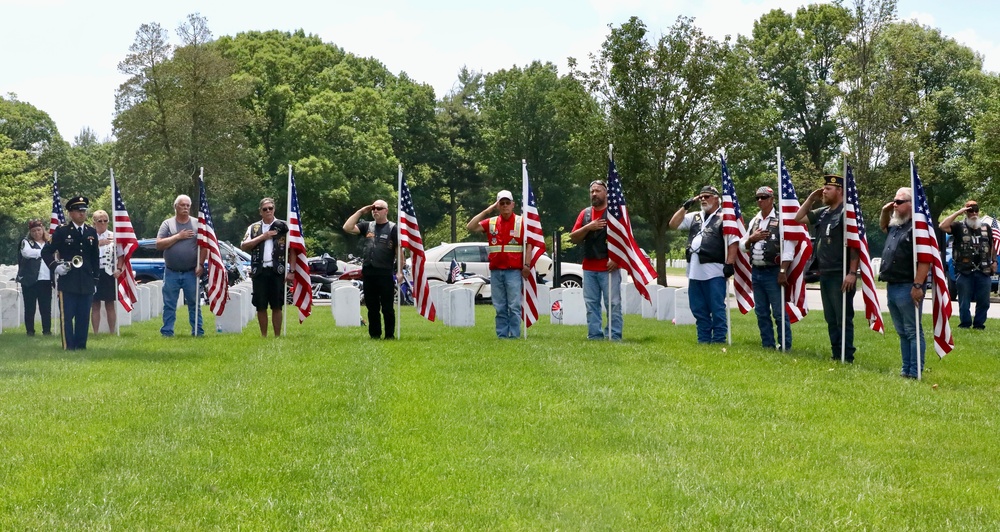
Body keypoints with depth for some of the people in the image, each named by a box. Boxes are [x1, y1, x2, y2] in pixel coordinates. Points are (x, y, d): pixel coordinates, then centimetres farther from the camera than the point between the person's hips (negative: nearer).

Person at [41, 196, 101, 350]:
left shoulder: (91, 232, 12)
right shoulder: (61, 231, 0)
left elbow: (95, 258, 17)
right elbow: (46, 252, 2)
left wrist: (95, 279, 13)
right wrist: (55, 266, -13)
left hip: (86, 283, 4)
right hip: (67, 282, -4)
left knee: (84, 317, 5)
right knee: (67, 315, -4)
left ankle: (81, 345, 12)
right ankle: (68, 346, 0)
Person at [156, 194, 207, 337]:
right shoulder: (167, 224, 4)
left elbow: (203, 246, 3)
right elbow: (159, 245, -5)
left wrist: (200, 265, -7)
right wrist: (178, 236, -11)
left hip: (191, 273, 0)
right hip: (171, 273, 0)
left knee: (194, 304, 4)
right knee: (169, 305, 4)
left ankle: (198, 331, 8)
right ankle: (167, 332, 8)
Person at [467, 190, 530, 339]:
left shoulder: (521, 222, 2)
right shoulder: (491, 222, 10)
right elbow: (470, 227, 0)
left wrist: (526, 265, -10)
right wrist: (487, 211, -2)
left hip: (514, 271, -3)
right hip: (495, 271, 4)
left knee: (514, 306, -5)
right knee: (500, 308, 6)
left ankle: (514, 335, -3)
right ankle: (501, 335, 9)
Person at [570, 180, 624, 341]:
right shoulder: (584, 214, 15)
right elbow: (573, 238, 11)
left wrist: (616, 259, -15)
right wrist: (588, 227, -7)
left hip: (609, 267, -5)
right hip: (589, 267, 5)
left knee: (613, 303, -7)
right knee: (591, 304, 4)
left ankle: (614, 336, -6)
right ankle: (594, 336, 8)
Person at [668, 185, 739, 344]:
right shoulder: (694, 217, 19)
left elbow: (734, 242, -6)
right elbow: (673, 224, 16)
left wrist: (729, 264, -14)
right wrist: (685, 206, 9)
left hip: (714, 272, -7)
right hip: (695, 272, 7)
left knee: (717, 309, -3)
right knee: (699, 310, 10)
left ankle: (719, 341, 0)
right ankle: (703, 341, 17)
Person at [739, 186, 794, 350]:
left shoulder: (780, 220, -6)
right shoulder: (754, 221, 15)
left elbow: (788, 248, -13)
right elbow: (742, 247, 19)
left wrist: (783, 272, -18)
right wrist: (751, 238, -2)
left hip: (773, 273, -7)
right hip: (756, 272, 7)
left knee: (779, 312, -6)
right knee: (761, 312, 11)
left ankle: (784, 346, -1)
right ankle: (767, 345, 19)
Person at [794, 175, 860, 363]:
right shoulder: (822, 213, 13)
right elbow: (798, 218, 24)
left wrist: (852, 273, -21)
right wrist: (811, 198, 11)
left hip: (841, 276, -8)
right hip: (825, 274, 8)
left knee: (843, 319, -5)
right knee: (831, 319, 12)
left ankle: (847, 358, -2)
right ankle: (836, 355, 18)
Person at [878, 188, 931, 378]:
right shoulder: (896, 225, 16)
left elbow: (924, 260, -20)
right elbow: (883, 227, 41)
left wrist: (918, 285, -26)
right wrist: (884, 212, 19)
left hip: (907, 288, -10)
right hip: (892, 286, 10)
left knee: (912, 332, -5)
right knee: (902, 332, 14)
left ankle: (914, 372, -4)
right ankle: (905, 369, 19)